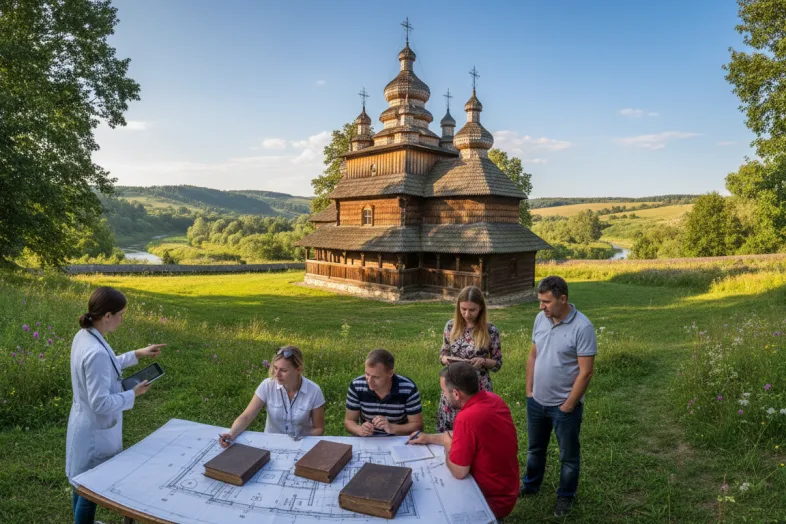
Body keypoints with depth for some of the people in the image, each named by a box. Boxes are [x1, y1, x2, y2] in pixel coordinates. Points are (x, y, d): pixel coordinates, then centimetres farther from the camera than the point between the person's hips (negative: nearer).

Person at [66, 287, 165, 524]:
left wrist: (137, 354, 9)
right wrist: (133, 394, -17)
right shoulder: (96, 352, -33)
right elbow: (101, 404, -30)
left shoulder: (84, 336, -4)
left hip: (85, 423, 10)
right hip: (96, 430, -10)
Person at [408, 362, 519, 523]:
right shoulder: (493, 399, -5)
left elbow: (458, 472, -22)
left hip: (491, 500, -7)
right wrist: (429, 438, 14)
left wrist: (447, 444, -4)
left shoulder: (467, 418, -33)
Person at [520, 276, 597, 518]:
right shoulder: (540, 319, -4)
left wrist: (568, 405, -14)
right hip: (536, 402, 5)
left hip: (564, 406, -5)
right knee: (535, 448, 24)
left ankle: (566, 496, 38)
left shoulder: (582, 327, -21)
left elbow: (585, 372, -18)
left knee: (568, 455, 17)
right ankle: (530, 485, 45)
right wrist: (529, 390, 5)